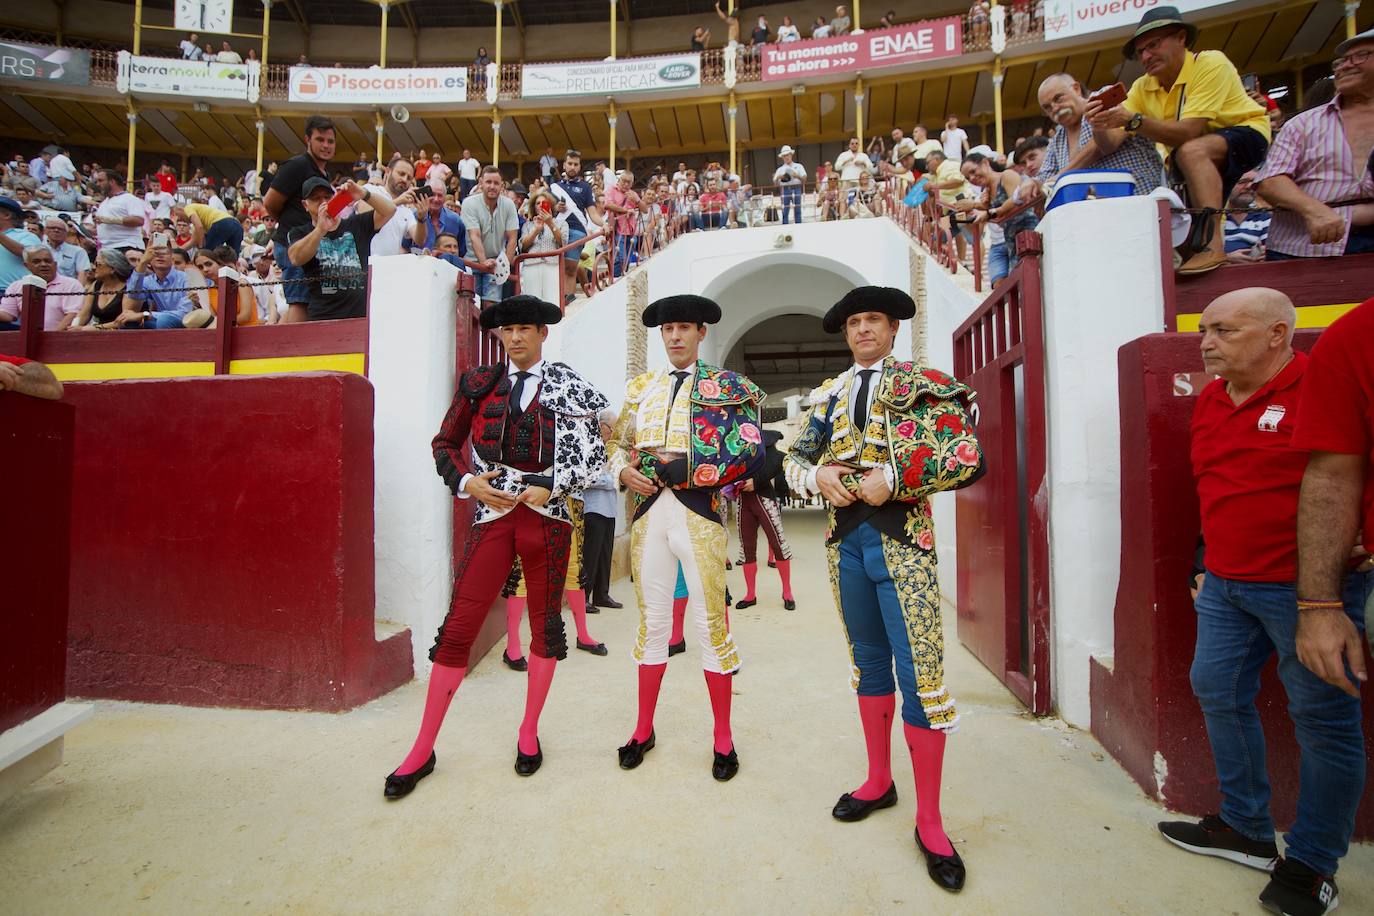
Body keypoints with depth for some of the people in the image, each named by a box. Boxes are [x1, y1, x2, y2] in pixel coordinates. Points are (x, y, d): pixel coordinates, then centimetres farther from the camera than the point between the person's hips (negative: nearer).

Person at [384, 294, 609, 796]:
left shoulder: (568, 385, 4)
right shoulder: (479, 383, 8)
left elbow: (593, 453, 0)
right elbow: (446, 443, 13)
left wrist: (551, 488, -10)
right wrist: (468, 482, -4)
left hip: (549, 515, 0)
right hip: (493, 512, 1)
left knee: (546, 621, 9)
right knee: (458, 626, -1)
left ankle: (529, 731, 28)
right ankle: (423, 750, 13)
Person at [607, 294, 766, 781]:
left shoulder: (727, 387, 2)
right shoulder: (641, 387, 16)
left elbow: (750, 454, -9)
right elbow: (616, 441, 19)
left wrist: (680, 471, -15)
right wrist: (624, 471, -4)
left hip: (699, 512, -3)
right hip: (648, 510, 4)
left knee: (711, 624, 4)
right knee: (652, 621, 13)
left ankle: (723, 737, 21)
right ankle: (644, 729, 28)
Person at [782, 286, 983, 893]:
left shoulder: (926, 385, 0)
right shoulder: (828, 395, 13)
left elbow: (968, 457, -10)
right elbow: (793, 459, 12)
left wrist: (893, 478, -18)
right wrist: (817, 475, -10)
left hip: (903, 541, -4)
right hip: (847, 540, 5)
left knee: (920, 675, -4)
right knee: (869, 662, 16)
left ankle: (929, 821, 12)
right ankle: (879, 781, 33)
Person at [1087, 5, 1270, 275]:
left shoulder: (1210, 64, -21)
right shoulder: (1143, 87, -3)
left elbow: (1189, 133, -34)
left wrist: (1134, 120, -43)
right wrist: (1100, 124, -34)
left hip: (1246, 134, -7)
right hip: (1199, 161, 7)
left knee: (1191, 151, -35)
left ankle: (1214, 245, -41)